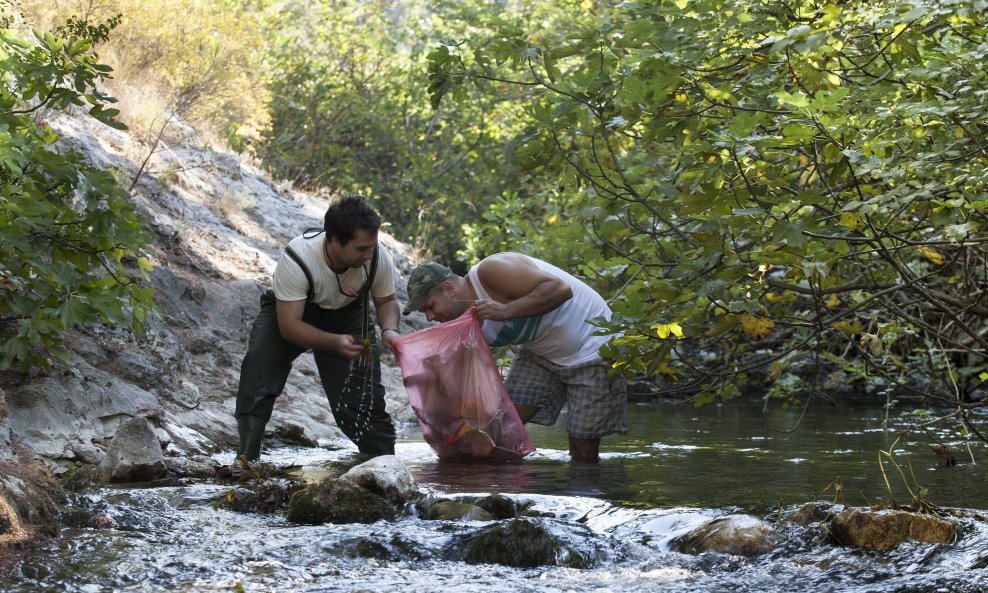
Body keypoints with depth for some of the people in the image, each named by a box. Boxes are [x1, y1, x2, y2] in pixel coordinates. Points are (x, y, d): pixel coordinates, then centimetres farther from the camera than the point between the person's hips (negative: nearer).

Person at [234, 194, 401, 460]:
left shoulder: (379, 258, -26)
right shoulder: (296, 260, -38)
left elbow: (386, 301, -5)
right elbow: (289, 326, -35)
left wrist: (389, 329, -27)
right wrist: (335, 342, -50)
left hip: (346, 316, 3)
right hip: (288, 312, -3)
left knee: (366, 398, -6)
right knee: (260, 359, -28)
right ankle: (247, 457, -19)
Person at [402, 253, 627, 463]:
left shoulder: (489, 271, -25)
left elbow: (560, 289, -31)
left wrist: (505, 311, -36)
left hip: (592, 348, -8)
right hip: (541, 354, 8)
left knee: (583, 452, -6)